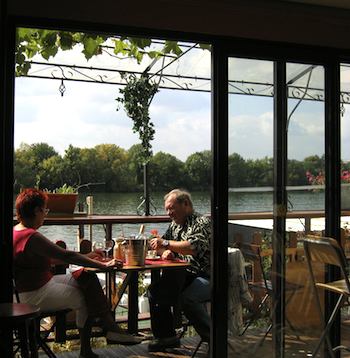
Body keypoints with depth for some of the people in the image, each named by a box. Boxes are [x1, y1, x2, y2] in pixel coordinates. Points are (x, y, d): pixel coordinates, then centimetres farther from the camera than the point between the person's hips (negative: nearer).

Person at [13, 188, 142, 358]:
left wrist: (85, 257, 13)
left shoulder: (17, 231, 9)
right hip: (36, 295, -10)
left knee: (87, 277, 4)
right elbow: (66, 256, -25)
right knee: (83, 299, -3)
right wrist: (103, 265, -20)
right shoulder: (32, 237, -23)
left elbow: (51, 258, 15)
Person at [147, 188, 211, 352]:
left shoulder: (202, 222, -10)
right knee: (155, 290, -5)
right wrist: (166, 252, 0)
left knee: (187, 297, -33)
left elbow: (194, 247, -27)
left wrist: (166, 243, -23)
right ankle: (166, 336, 5)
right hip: (183, 276, 8)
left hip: (206, 276, -8)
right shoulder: (174, 225, 16)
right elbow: (160, 246, 23)